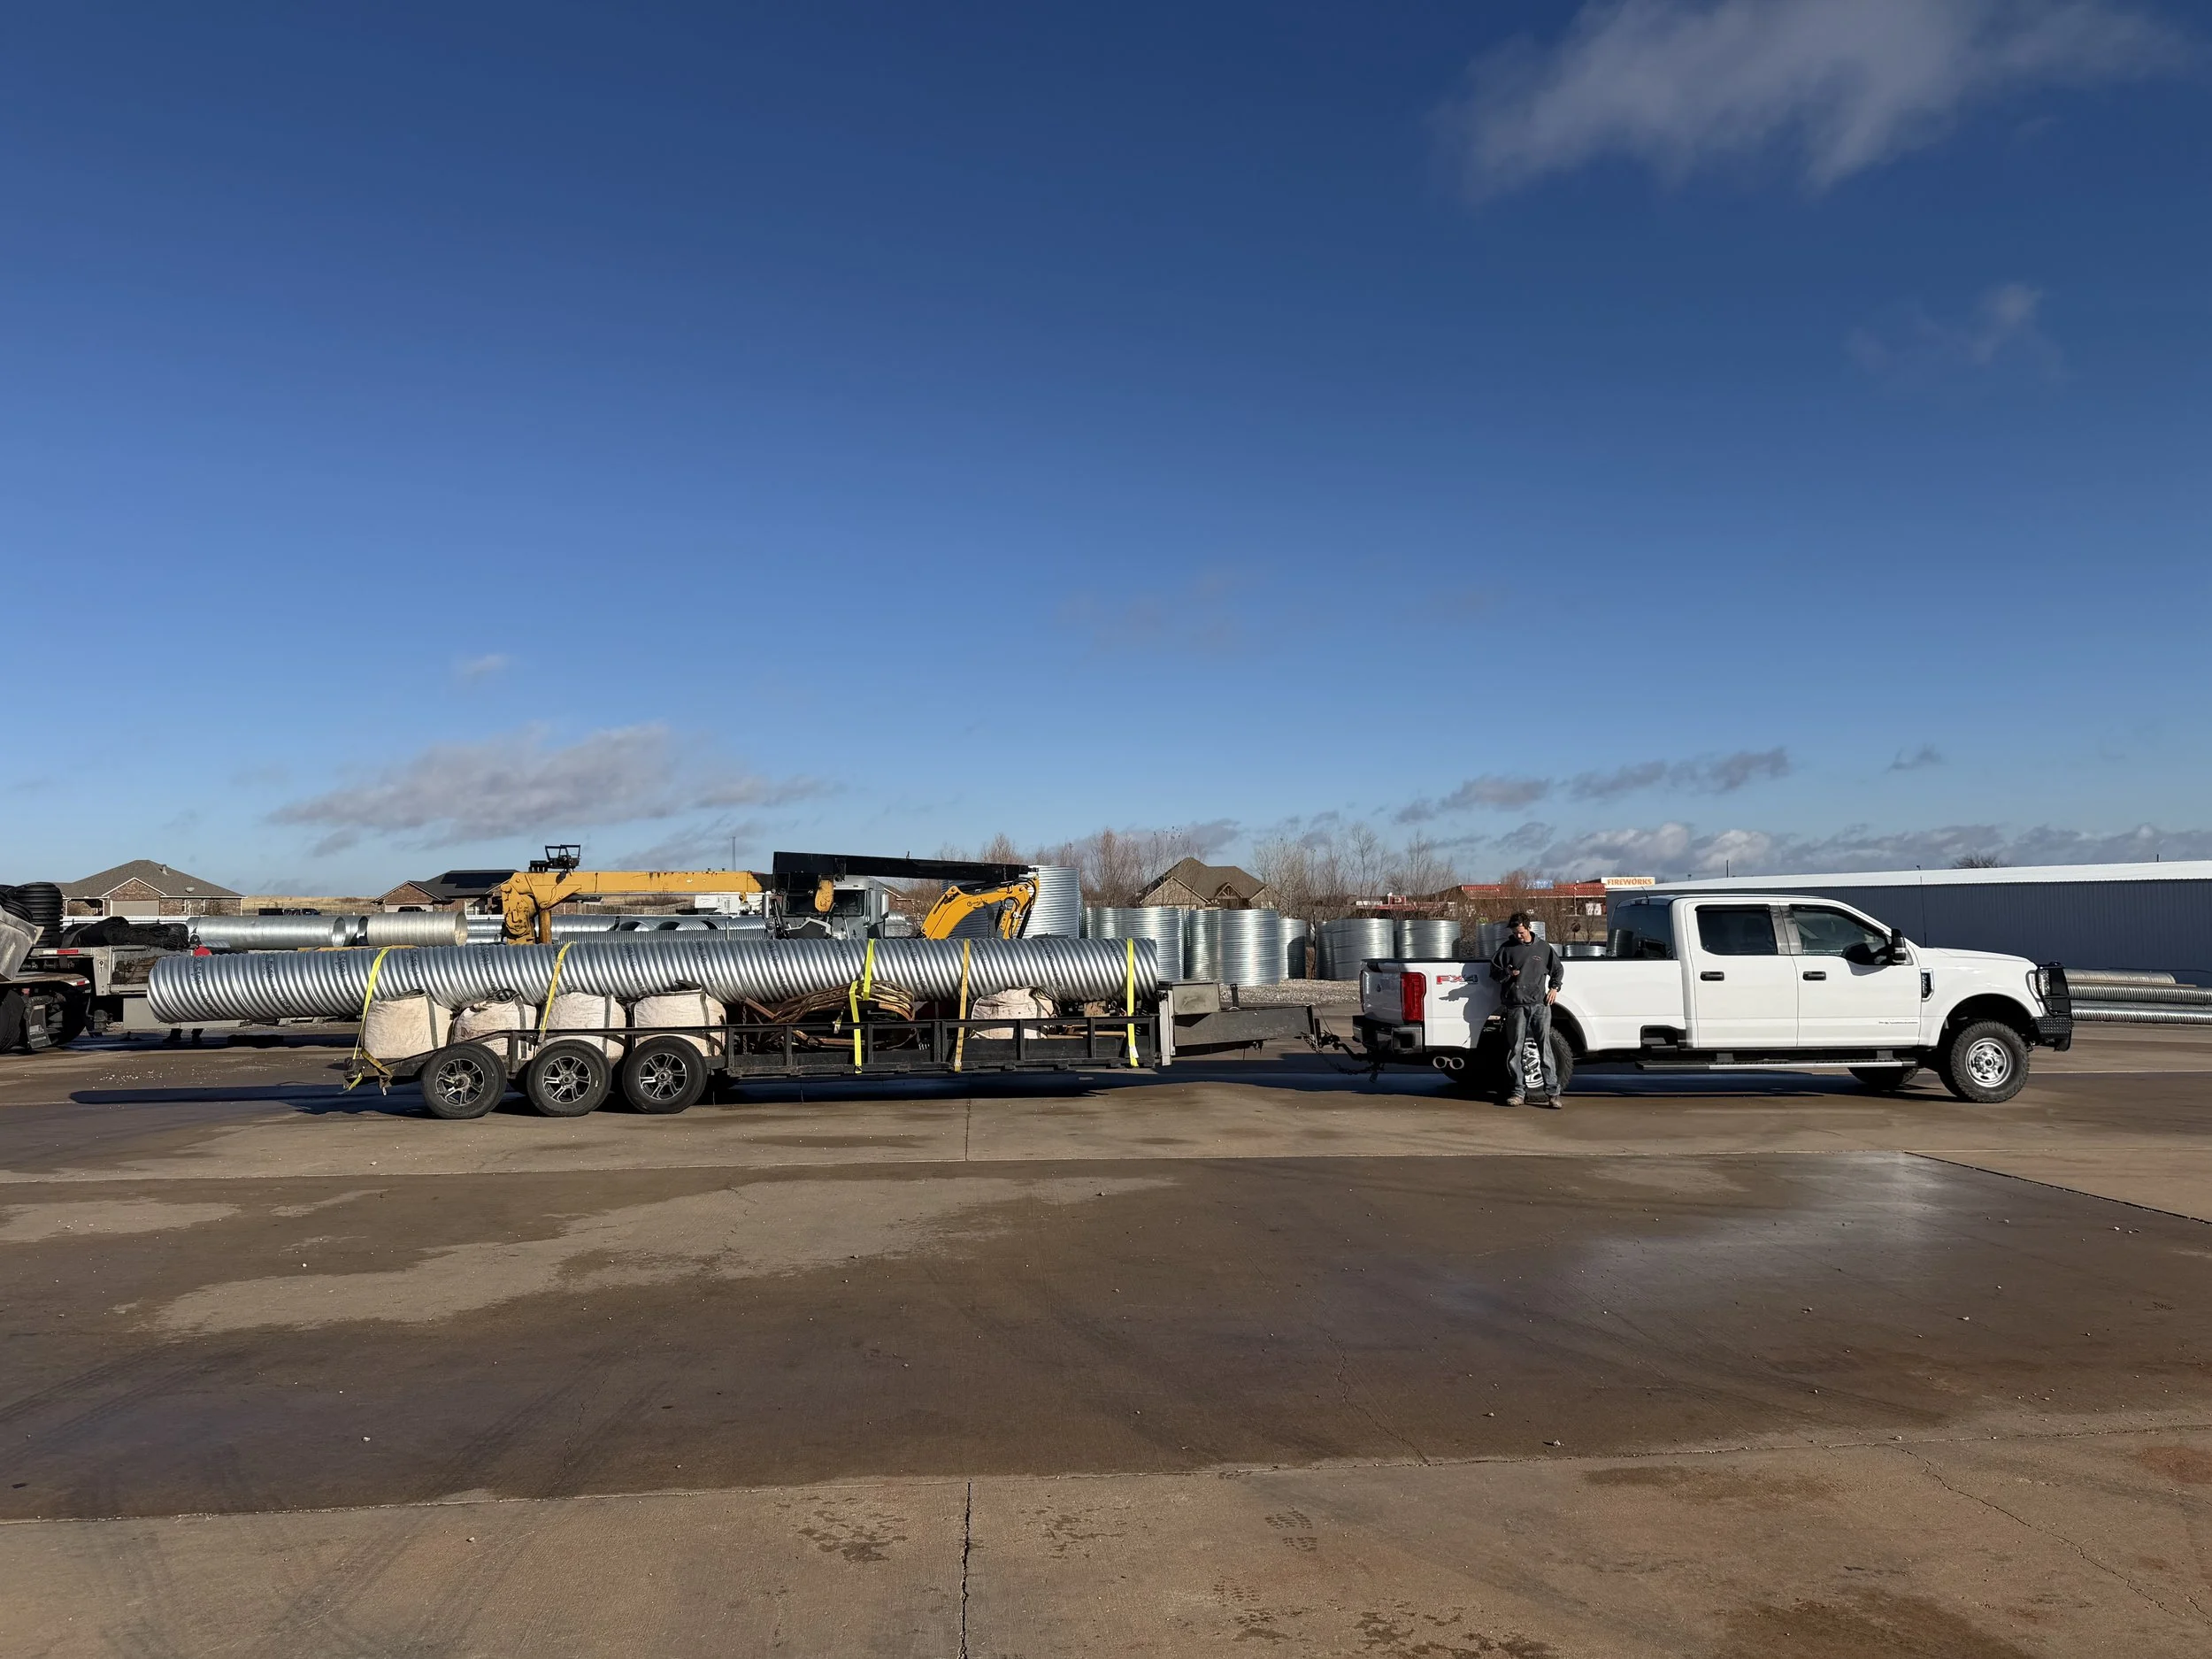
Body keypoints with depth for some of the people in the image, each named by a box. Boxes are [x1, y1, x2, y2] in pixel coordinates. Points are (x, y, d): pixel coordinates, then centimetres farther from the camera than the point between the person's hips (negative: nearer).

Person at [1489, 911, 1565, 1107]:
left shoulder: (1543, 948, 13)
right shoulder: (1507, 948, 10)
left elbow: (1558, 969, 25)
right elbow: (1494, 971, 11)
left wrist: (1554, 987, 10)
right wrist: (1507, 973, -9)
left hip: (1540, 1004, 0)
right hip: (1516, 1006, 0)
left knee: (1545, 1047, -4)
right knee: (1515, 1049, 0)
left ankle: (1552, 1092, -1)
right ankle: (1518, 1092, 7)